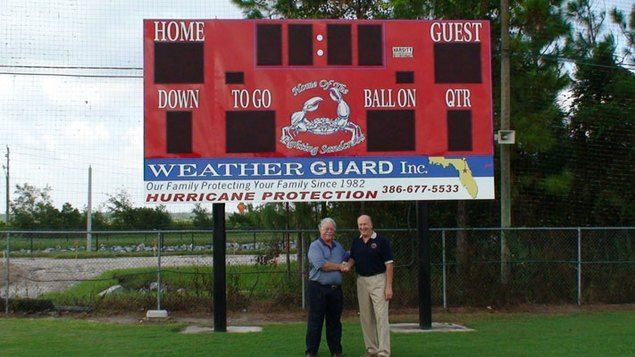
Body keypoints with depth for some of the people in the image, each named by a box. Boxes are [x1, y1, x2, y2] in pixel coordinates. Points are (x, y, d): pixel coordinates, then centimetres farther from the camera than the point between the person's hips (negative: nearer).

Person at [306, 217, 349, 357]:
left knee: (334, 322, 11)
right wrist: (340, 266, -8)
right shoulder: (315, 246, -6)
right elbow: (321, 265, -18)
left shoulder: (338, 246, 15)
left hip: (336, 288, 6)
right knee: (315, 322, 0)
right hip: (318, 288, -6)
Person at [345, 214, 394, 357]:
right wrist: (347, 266, -6)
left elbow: (389, 264, -8)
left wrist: (389, 286, -14)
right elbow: (353, 258, 19)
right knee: (365, 318, 9)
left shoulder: (382, 241, -7)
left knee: (381, 317, -9)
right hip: (361, 281, 6)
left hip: (378, 281, -6)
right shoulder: (356, 242, 9)